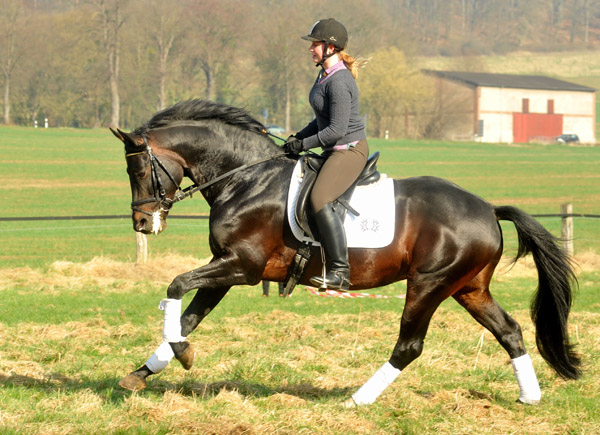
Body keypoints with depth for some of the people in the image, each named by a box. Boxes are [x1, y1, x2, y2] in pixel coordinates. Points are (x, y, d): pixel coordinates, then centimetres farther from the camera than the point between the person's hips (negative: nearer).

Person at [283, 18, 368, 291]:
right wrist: (298, 137, 11)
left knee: (320, 199, -28)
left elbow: (337, 130, -23)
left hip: (350, 149, -11)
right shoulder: (324, 76, 12)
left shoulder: (339, 82, -20)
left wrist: (304, 145, -15)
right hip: (334, 151, 11)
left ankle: (340, 271, -30)